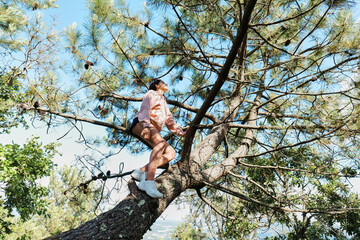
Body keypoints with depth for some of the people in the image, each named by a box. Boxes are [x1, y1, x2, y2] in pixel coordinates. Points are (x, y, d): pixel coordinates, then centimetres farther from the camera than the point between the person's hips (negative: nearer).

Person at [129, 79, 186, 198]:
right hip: (140, 124, -8)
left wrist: (183, 133, 13)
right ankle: (149, 182, -52)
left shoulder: (164, 104, 36)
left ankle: (141, 171, -27)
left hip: (154, 130, 8)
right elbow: (145, 109, -6)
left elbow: (170, 123, 30)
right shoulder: (151, 94, 14)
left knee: (170, 153, -16)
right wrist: (146, 126, -26)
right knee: (161, 142, -36)